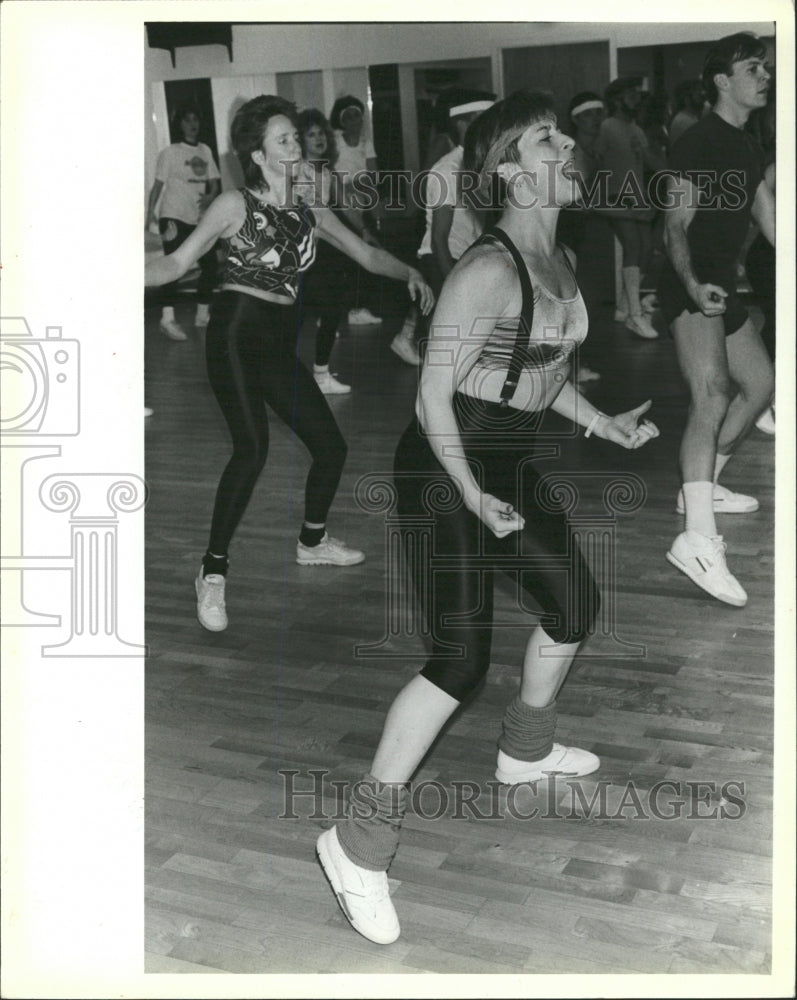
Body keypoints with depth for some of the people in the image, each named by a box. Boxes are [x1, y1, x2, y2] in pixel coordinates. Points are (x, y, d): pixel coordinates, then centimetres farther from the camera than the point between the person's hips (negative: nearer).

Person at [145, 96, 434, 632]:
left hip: (280, 343, 7)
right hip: (236, 333, -7)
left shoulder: (309, 209, 11)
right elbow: (178, 262, -7)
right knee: (252, 448, -25)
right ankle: (214, 571, -15)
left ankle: (313, 541, 35)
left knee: (331, 445, 9)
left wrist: (409, 272, -3)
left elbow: (366, 253, 15)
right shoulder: (237, 204, -6)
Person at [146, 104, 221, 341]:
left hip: (200, 219, 6)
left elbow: (214, 182, 12)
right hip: (175, 218, -6)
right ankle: (167, 319, -9)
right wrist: (150, 214, -17)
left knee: (210, 264, 7)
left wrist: (210, 197, -10)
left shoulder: (205, 150, 10)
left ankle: (202, 314, 20)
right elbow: (158, 185, -6)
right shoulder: (170, 153, -4)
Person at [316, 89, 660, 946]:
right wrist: (471, 495, -27)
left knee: (575, 602, 19)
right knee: (461, 657, -12)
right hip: (445, 466, -9)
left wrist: (604, 424, 14)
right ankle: (358, 844, -2)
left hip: (509, 464, 9)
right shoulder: (486, 271, -21)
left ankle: (524, 750, 43)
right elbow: (434, 396, -20)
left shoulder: (559, 260, 7)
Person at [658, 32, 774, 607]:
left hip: (722, 287, 10)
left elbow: (768, 219, 18)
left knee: (760, 385, 16)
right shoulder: (699, 143, -11)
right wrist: (693, 285, -33)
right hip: (692, 287, -10)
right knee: (713, 395, -24)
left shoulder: (748, 147, 16)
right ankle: (699, 540, -34)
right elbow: (676, 226, -17)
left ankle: (703, 487, 31)